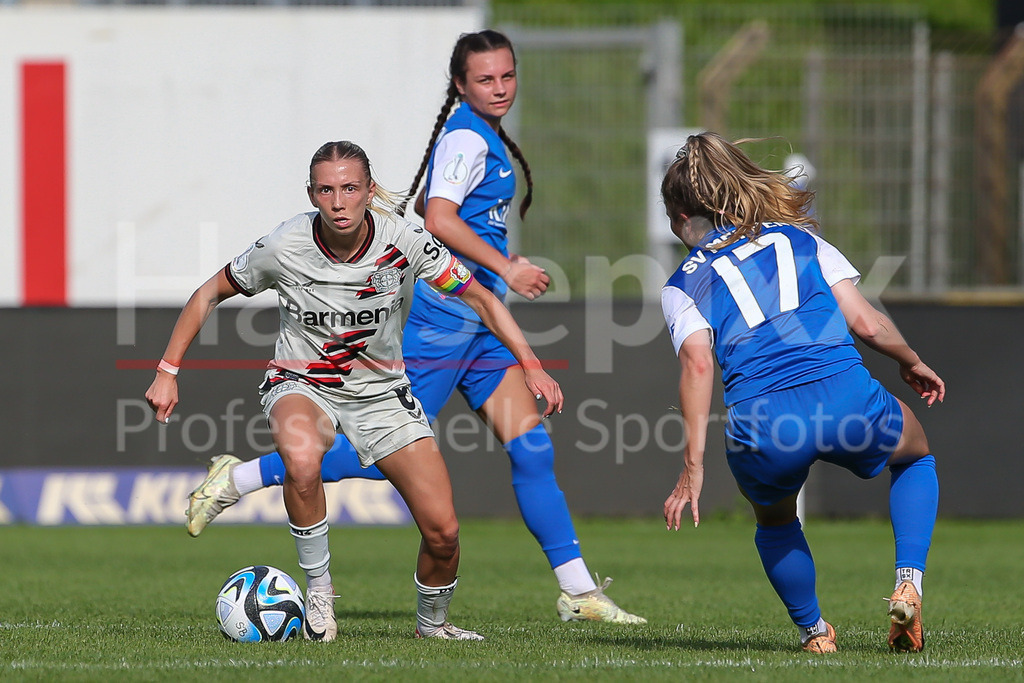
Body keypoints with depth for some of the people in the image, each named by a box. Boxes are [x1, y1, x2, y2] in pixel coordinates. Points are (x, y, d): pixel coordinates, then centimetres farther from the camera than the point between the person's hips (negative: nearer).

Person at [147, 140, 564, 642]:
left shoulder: (403, 243, -17)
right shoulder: (284, 248, -19)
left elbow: (480, 299, -8)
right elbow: (209, 294, -3)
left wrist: (530, 366, -17)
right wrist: (167, 372, -7)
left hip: (381, 391, 2)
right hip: (301, 386, -2)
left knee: (443, 532, -9)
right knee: (302, 460, -40)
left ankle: (432, 623, 23)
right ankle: (318, 590, -18)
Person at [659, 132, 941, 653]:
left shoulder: (681, 286, 16)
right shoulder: (800, 239, 22)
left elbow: (697, 363, -2)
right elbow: (865, 322, 11)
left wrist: (693, 466, -5)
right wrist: (912, 364, 30)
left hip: (760, 429, 0)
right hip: (847, 398, 0)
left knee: (774, 521, 36)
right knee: (916, 455, 34)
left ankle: (813, 630, 29)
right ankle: (908, 586, 16)